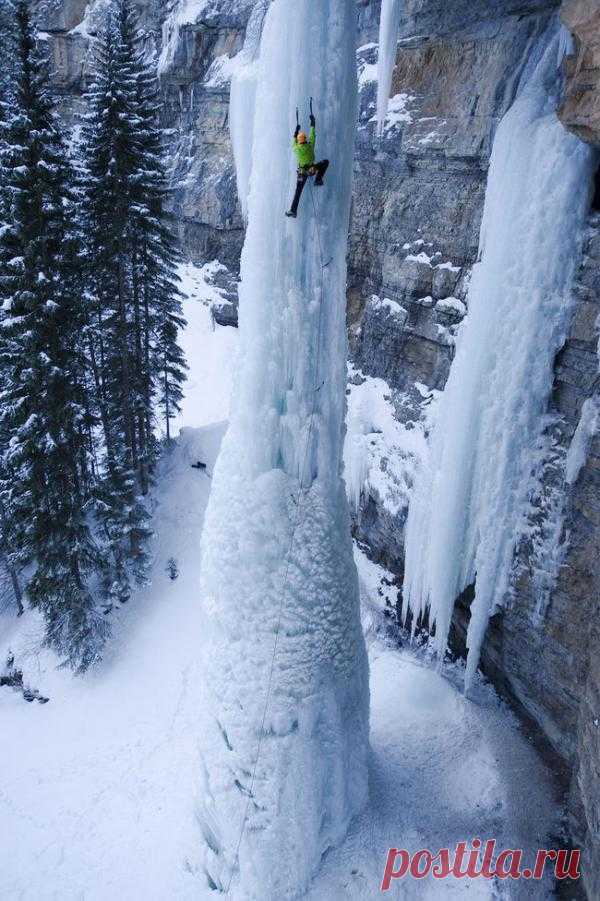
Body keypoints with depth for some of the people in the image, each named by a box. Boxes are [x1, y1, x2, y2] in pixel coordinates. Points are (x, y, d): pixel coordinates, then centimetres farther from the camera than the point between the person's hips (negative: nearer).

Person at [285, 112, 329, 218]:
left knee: (298, 192, 3)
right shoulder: (310, 145, -6)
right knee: (326, 162, 19)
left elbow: (294, 144, 22)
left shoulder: (296, 148, -3)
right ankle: (318, 180, 12)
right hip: (312, 169, -1)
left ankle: (293, 210, -7)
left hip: (302, 172, 1)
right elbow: (312, 134, 9)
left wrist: (296, 132, 29)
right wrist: (313, 123, 22)